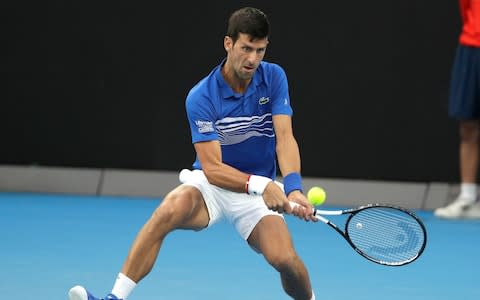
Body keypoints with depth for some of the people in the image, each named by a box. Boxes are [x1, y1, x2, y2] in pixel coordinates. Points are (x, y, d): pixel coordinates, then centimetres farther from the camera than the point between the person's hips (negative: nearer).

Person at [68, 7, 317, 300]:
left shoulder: (274, 78, -8)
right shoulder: (201, 97, -17)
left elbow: (285, 139, -18)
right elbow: (212, 168, -21)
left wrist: (294, 189, -36)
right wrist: (260, 184, -37)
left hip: (259, 190, 2)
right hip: (211, 183, -2)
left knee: (285, 259, -24)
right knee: (169, 209, -35)